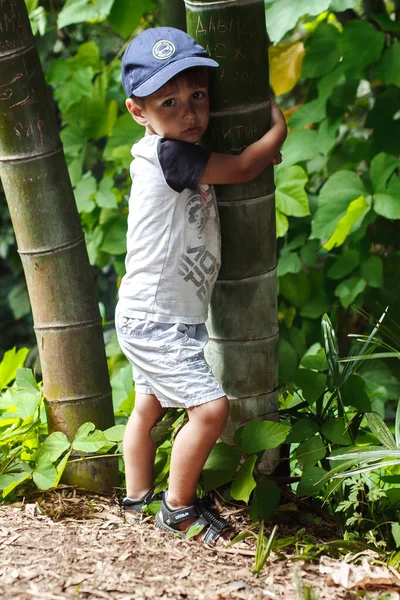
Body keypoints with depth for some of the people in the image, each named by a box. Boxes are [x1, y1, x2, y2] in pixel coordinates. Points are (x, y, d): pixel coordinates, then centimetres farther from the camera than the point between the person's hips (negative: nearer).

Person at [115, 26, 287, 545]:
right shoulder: (165, 154, -22)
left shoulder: (182, 158, 7)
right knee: (210, 408, -15)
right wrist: (277, 130, -2)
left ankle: (137, 499, 37)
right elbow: (241, 168, -19)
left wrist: (262, 153, 7)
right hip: (155, 321, -10)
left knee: (148, 407, 22)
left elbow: (232, 171, 27)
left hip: (157, 318, 10)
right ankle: (179, 510, -1)